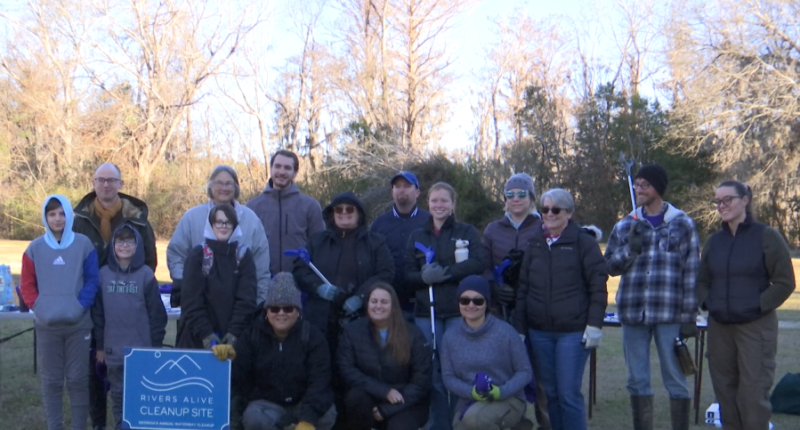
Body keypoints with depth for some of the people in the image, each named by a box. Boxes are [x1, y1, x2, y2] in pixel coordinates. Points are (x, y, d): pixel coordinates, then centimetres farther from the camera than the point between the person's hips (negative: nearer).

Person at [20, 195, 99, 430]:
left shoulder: (83, 244, -1)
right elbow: (26, 284, 6)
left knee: (78, 379, 4)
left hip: (78, 324, -1)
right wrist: (38, 307, -7)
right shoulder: (35, 247, 3)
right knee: (50, 380, 7)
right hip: (46, 325, 1)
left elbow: (92, 280, 0)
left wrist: (81, 306, -11)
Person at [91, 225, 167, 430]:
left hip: (142, 348, -2)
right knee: (118, 394, 11)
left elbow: (156, 313, -2)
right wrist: (99, 345, 7)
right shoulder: (104, 274, 3)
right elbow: (97, 312, 7)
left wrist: (155, 346, -3)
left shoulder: (146, 274, -4)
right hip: (113, 349, 2)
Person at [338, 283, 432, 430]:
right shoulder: (353, 331, -4)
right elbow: (347, 371, -11)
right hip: (370, 399, 1)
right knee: (356, 396, -32)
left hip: (405, 403, -1)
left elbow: (422, 380, -8)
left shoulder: (412, 333, -7)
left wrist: (388, 409, -16)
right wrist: (384, 391, -22)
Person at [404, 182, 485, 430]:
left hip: (459, 311, -2)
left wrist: (444, 272, -18)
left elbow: (478, 263, -10)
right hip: (427, 312, 3)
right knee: (434, 373, 4)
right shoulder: (416, 237, 14)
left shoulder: (467, 232, 6)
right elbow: (408, 275, 7)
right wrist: (425, 277, -15)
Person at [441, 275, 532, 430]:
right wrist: (472, 392, -19)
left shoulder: (505, 332, -10)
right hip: (468, 402, 4)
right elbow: (448, 377, 0)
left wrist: (501, 392, -23)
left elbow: (525, 371, -6)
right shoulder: (450, 337, 0)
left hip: (508, 400, -4)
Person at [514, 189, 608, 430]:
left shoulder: (584, 242, -1)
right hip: (539, 331, 4)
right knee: (551, 393, 9)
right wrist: (519, 327, 8)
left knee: (569, 394, -5)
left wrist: (594, 325, -11)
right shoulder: (534, 244, 11)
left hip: (573, 331, -4)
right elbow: (523, 289, 12)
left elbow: (598, 287, -4)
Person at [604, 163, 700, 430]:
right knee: (638, 381, 9)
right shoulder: (625, 226, 10)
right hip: (633, 313, 3)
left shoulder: (683, 224, 2)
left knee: (675, 378, 3)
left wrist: (690, 316, -4)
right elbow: (611, 266, 8)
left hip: (670, 315, -3)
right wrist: (631, 248, -10)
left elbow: (691, 274, 0)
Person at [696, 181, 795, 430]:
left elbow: (785, 283, -4)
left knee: (753, 394, -5)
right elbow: (702, 280, 19)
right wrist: (707, 302, 1)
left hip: (756, 327, -5)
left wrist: (758, 306, -14)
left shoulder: (766, 236, -5)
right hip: (719, 327, 5)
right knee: (725, 390, 10)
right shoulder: (714, 241, 11)